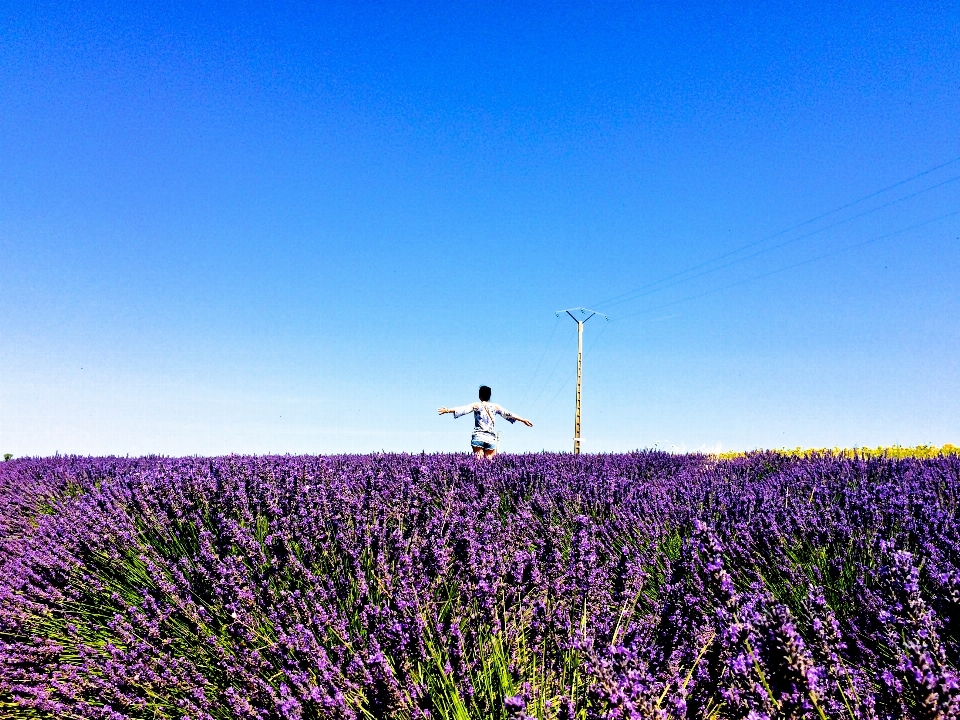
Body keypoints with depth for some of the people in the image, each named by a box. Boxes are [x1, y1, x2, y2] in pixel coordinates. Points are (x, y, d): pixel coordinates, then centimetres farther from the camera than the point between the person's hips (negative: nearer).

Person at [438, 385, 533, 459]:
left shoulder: (476, 405, 3)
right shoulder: (495, 407, 9)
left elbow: (463, 409, -7)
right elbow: (508, 414, 11)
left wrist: (447, 410, -9)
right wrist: (523, 420, 18)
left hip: (478, 437, -1)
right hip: (491, 438, 2)